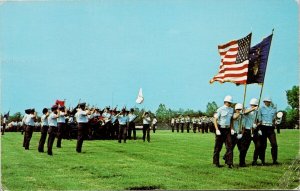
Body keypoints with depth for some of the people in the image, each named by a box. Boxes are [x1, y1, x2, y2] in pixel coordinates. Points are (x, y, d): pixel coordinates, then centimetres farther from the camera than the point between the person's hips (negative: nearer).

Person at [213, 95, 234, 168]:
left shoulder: (231, 109, 10)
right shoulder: (220, 109, -8)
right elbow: (215, 120, -8)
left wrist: (231, 129, 6)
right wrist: (217, 129, -17)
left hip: (227, 129, 5)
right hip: (220, 129, -5)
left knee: (229, 146, -3)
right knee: (218, 147, 3)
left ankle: (229, 163, -2)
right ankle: (216, 162, 14)